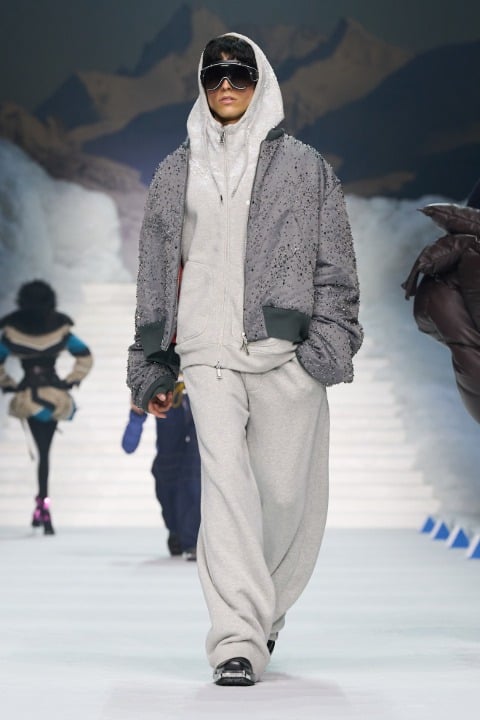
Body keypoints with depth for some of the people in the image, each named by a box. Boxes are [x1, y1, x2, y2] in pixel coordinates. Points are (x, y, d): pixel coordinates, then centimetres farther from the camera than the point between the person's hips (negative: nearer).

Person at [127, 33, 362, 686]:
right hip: (209, 352, 0)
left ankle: (265, 610, 26)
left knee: (286, 491, 0)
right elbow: (156, 275, 19)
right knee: (225, 476, -17)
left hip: (286, 351, 0)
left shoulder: (304, 166, 11)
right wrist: (152, 366, 16)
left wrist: (329, 341, -5)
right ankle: (237, 639, -22)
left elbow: (335, 266, 8)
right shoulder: (176, 173, 17)